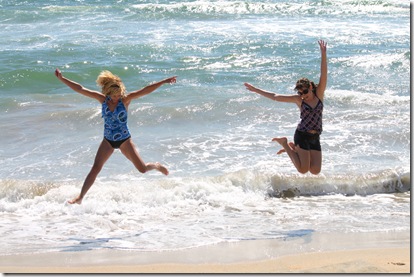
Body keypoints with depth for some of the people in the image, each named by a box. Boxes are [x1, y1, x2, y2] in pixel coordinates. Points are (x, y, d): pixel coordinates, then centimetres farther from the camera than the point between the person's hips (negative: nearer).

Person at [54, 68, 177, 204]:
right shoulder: (103, 99, -7)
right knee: (95, 168, -10)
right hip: (108, 140, 2)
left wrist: (164, 82, -30)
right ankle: (80, 198, -10)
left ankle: (157, 165, 37)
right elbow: (80, 89, -6)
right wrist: (62, 79, -8)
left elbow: (146, 90, -22)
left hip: (124, 140, -2)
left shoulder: (125, 100, -13)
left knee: (142, 169, 2)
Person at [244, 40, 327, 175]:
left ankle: (293, 147, 19)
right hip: (302, 135, -3)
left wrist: (323, 54, -17)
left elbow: (324, 74, -7)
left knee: (315, 171, -4)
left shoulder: (319, 94, 3)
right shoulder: (298, 100, 0)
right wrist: (256, 90, 7)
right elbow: (275, 97, 5)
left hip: (315, 138, 3)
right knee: (303, 169, -10)